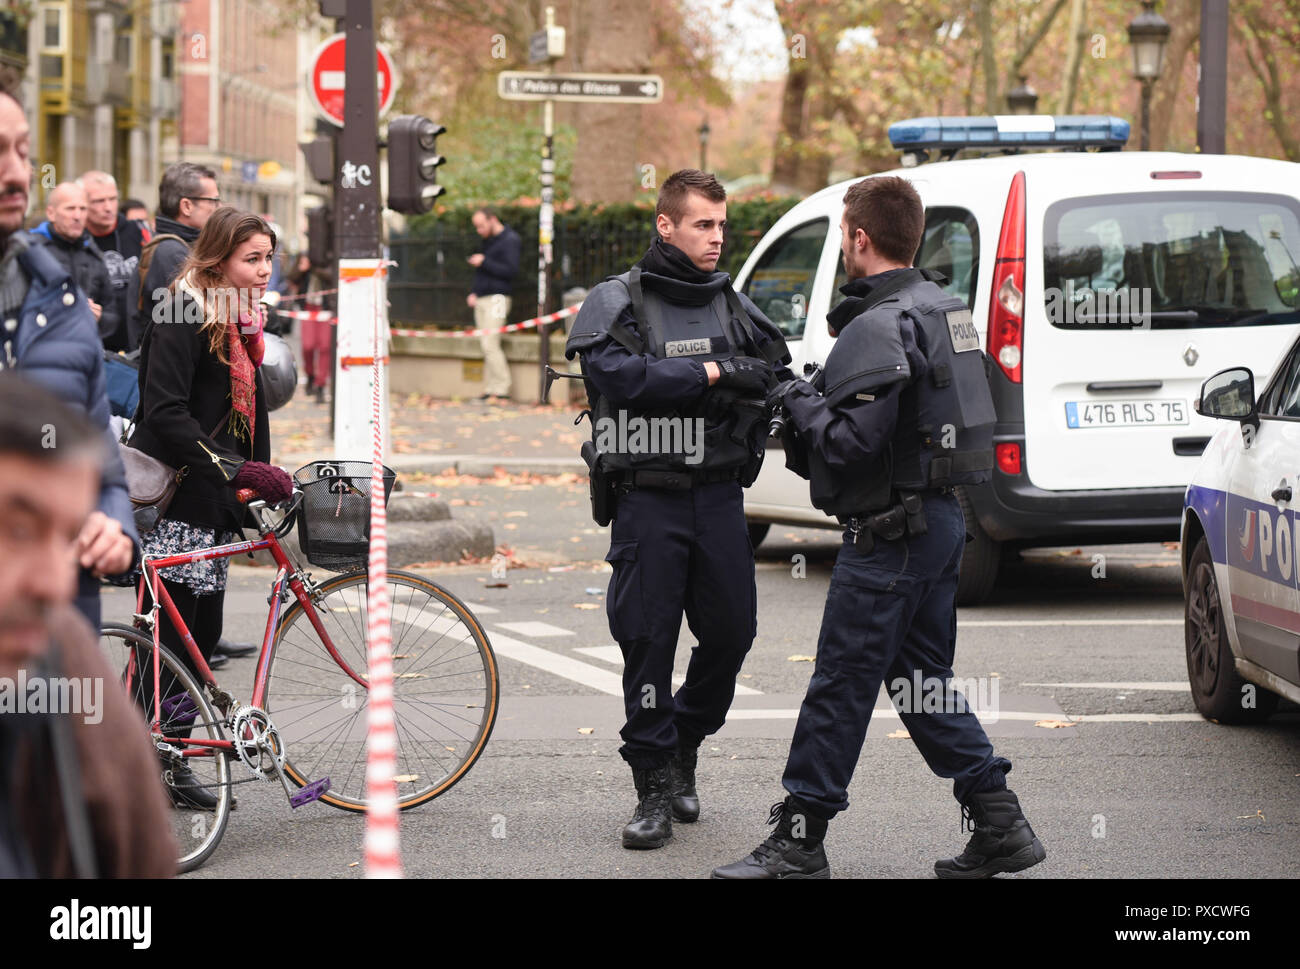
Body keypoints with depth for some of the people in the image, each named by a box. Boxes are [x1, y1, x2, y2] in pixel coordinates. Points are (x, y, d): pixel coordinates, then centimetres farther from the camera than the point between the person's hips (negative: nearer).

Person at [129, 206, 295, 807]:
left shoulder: (237, 321, 15)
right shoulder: (181, 319, -14)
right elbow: (165, 414, -23)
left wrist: (262, 479, 13)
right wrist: (237, 469, -27)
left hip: (213, 506, 9)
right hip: (172, 501, -9)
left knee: (202, 635, 9)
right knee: (165, 638, -9)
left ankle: (170, 767, 16)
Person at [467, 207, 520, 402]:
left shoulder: (509, 240, -7)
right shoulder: (488, 241, 20)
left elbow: (511, 269, -17)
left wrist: (484, 262, -15)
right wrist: (473, 293, 15)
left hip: (497, 298, -9)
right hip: (482, 299, 9)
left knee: (490, 344, -14)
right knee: (486, 345, 5)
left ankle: (501, 390, -13)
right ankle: (490, 390, 5)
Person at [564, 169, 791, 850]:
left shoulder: (732, 306, 13)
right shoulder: (617, 302, 0)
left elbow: (779, 375, 10)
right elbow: (619, 375, -17)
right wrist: (711, 373, -16)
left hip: (719, 496, 4)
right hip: (649, 498, -4)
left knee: (730, 632, 4)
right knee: (648, 639, -3)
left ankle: (683, 744, 29)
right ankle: (654, 787, 5)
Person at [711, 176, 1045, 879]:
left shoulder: (879, 328, -18)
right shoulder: (940, 308, 13)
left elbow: (853, 443, -24)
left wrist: (799, 404, -7)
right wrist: (816, 403, 14)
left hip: (891, 530, -10)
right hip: (940, 516, 10)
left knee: (841, 683, -3)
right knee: (920, 677, 15)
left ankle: (798, 843, 4)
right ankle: (1000, 826, 13)